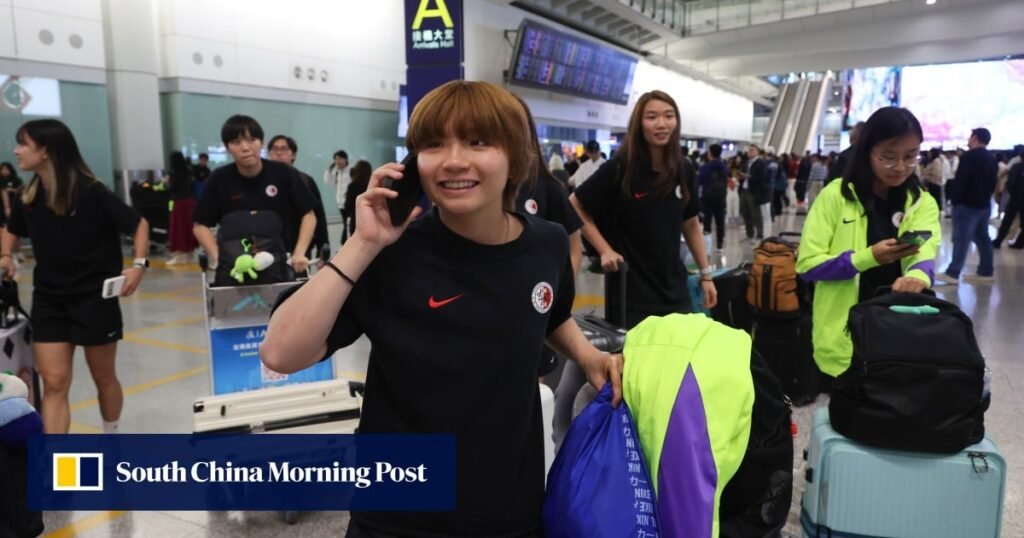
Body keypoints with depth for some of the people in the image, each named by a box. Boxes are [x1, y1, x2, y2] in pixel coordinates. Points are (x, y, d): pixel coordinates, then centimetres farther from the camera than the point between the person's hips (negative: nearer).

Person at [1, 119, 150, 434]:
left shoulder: (91, 192, -15)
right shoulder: (27, 197, 2)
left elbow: (138, 225, -11)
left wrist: (139, 264, -25)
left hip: (95, 298, -4)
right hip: (48, 300, 4)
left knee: (103, 377, 12)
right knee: (54, 382, 0)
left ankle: (111, 440, 36)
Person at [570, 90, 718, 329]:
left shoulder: (683, 169, 2)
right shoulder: (619, 168, -12)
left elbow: (691, 224, 13)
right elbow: (575, 207, -5)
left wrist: (705, 274, 12)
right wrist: (604, 250, -12)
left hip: (674, 287, 5)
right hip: (630, 289, -5)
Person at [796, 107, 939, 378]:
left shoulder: (923, 203, 2)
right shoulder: (835, 196, -8)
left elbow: (924, 252, -17)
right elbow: (807, 264, -12)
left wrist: (917, 276, -40)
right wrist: (869, 257, -25)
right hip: (844, 336, -2)